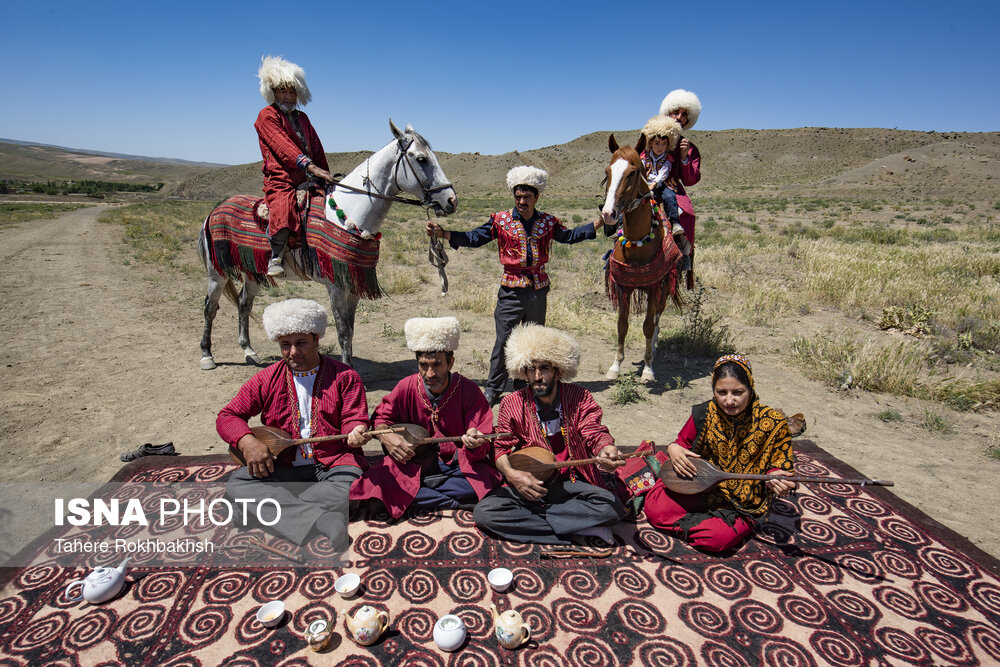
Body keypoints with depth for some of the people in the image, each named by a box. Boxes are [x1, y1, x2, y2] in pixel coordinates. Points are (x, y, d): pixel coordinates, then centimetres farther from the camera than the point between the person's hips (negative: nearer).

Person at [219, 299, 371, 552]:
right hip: (283, 466, 3)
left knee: (350, 484, -34)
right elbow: (228, 416, 11)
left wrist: (355, 433, -26)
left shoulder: (344, 376, 4)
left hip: (332, 462, -2)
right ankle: (321, 521, -40)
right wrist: (247, 441, -11)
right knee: (237, 483, -25)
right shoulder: (267, 379, 10)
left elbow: (354, 419, 1)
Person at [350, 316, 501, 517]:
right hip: (417, 461, 2)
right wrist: (385, 435, -13)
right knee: (374, 482, -25)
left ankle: (419, 496, -11)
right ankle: (458, 506, -18)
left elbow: (483, 447, -10)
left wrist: (475, 443, -36)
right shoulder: (407, 387, -3)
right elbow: (381, 417, 11)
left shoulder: (468, 390, -8)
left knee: (488, 482, -32)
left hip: (460, 465, -1)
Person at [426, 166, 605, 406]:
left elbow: (570, 236, 19)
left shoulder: (548, 222, 7)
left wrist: (600, 222, 16)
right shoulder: (500, 220, 0)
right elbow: (474, 238, -2)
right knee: (504, 341, -4)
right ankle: (492, 390, 9)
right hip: (511, 289, -3)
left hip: (539, 288, 3)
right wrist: (442, 233, -14)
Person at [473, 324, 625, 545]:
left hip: (572, 483, 0)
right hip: (526, 484, 1)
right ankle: (577, 529, -19)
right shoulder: (512, 403, -2)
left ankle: (532, 517, -13)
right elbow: (502, 448, 2)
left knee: (611, 506, -27)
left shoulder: (579, 397, -2)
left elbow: (594, 432, -11)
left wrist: (606, 449, -36)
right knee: (484, 512, -23)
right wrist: (510, 473, -20)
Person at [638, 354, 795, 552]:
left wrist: (775, 476, -28)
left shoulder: (772, 422, -15)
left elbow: (781, 462, -3)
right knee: (654, 507, -17)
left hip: (744, 503, -2)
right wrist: (674, 448, -16)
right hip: (701, 487, 2)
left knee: (717, 538, -30)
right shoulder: (704, 414, -8)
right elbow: (683, 441, 9)